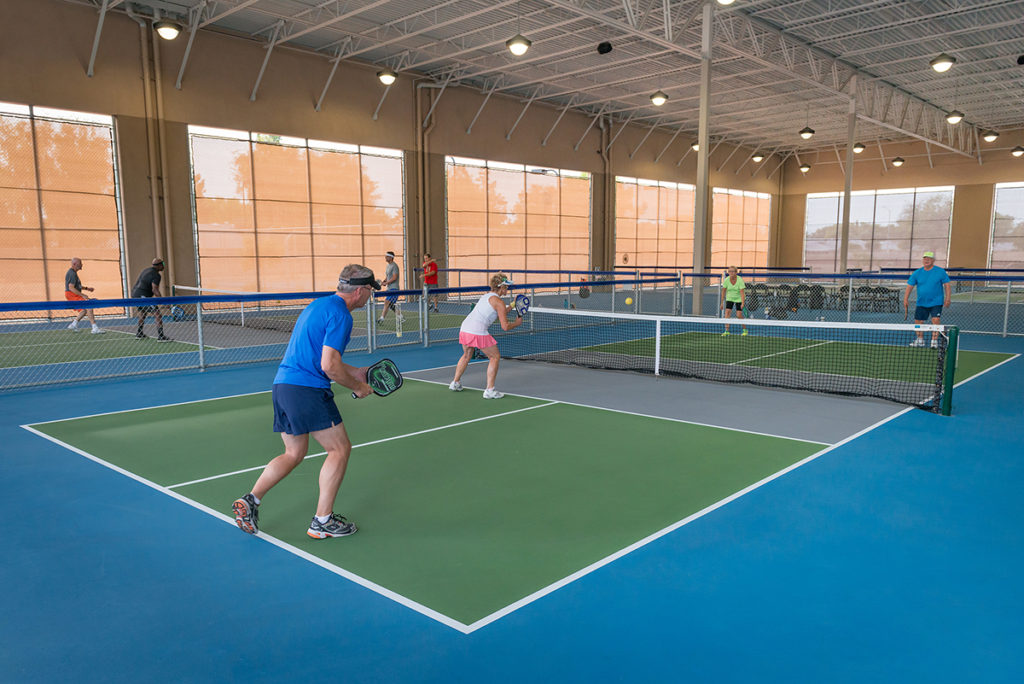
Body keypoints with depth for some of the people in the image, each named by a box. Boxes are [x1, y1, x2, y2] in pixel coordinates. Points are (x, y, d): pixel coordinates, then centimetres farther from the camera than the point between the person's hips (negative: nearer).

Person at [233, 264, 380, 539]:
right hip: (307, 389, -9)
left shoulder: (318, 305, 20)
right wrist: (358, 387, -3)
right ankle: (322, 521, 6)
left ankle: (251, 499, 11)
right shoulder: (340, 314, -11)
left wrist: (355, 372, 27)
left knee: (294, 453, 20)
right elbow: (329, 366, -19)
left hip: (283, 383, 10)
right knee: (340, 449, 2)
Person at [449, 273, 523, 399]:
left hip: (465, 327, 8)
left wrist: (511, 306, 29)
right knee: (495, 357, 6)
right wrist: (517, 323, 12)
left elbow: (498, 315, 32)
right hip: (478, 331, -8)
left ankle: (455, 383, 38)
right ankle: (490, 390, 1)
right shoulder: (499, 302, -4)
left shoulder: (485, 296, 21)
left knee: (467, 355, 29)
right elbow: (505, 327, -6)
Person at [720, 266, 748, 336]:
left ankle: (745, 329, 14)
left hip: (739, 298, -2)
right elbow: (723, 291, -6)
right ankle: (727, 331, -13)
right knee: (727, 312, -15)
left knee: (739, 315, -8)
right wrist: (722, 302, -4)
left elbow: (742, 292, -26)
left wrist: (743, 303, -34)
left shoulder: (740, 280, -22)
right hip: (730, 298, 3)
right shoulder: (726, 280, -14)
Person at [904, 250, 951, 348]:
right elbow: (909, 286, 3)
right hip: (921, 303, 3)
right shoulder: (917, 273, 2)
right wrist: (906, 299, -5)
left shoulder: (941, 272, -2)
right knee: (918, 321, 7)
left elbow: (947, 285, 0)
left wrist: (947, 298, -8)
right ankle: (920, 340, 26)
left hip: (936, 302, -3)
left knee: (935, 320, -17)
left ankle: (934, 341, -11)